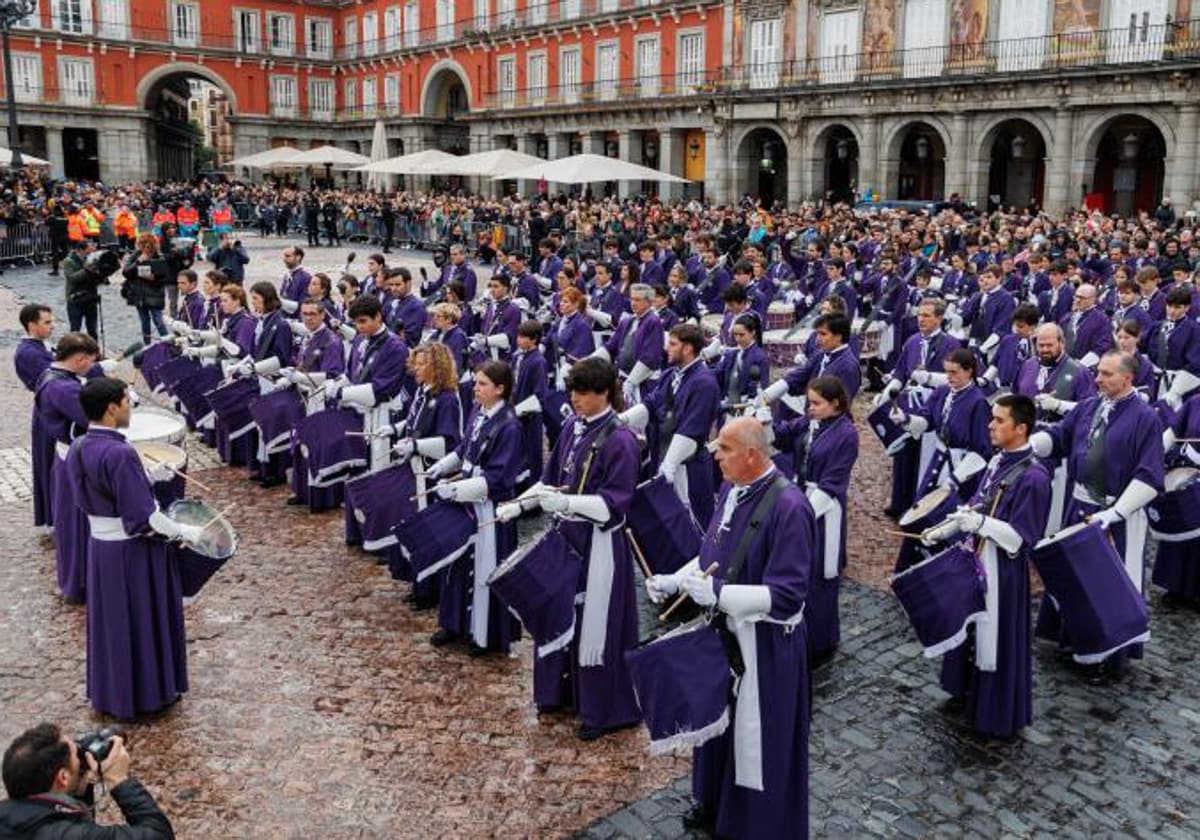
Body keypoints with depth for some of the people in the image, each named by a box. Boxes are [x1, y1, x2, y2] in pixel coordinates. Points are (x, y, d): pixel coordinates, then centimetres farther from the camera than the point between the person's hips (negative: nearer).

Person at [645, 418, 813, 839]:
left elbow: (787, 595, -27)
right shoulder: (732, 490, -2)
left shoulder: (789, 507, -26)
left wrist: (717, 594, -31)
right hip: (726, 630, 8)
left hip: (765, 644, -8)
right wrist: (675, 580, -1)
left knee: (758, 736, 10)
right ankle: (716, 805, 47)